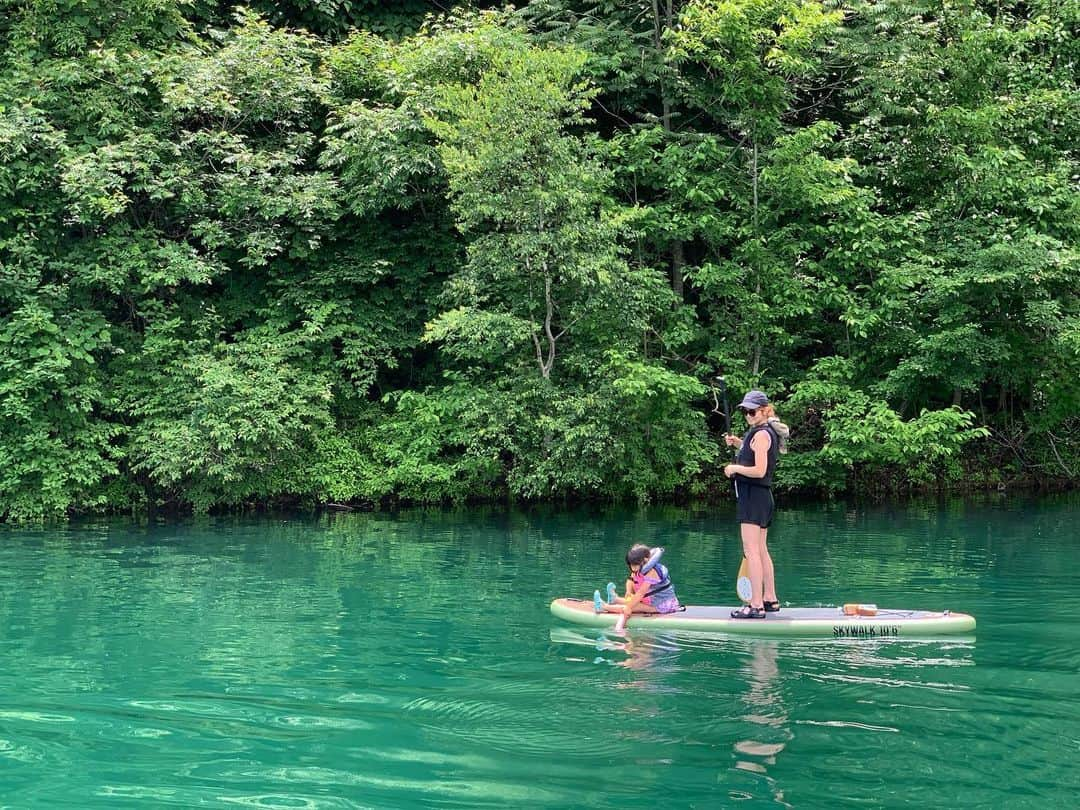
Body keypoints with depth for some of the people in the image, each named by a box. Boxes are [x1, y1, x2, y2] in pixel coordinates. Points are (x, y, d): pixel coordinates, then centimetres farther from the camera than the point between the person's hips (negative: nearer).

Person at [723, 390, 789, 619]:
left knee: (751, 551, -11)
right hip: (762, 497, 10)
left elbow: (759, 471, -22)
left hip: (753, 495, -10)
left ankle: (756, 606, -13)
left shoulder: (761, 434, -15)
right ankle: (770, 599, 23)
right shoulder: (766, 432, 16)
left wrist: (734, 468, -10)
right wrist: (738, 445, 13)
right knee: (761, 551, 16)